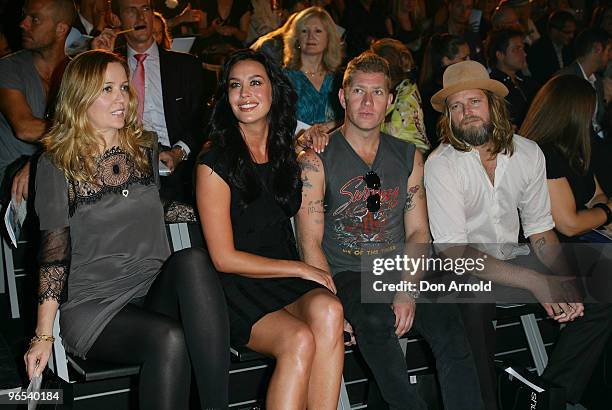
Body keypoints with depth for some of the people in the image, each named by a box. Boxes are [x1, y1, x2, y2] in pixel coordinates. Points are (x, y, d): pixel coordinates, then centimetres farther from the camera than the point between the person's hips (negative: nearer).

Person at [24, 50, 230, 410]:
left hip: (156, 293, 4)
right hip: (93, 306, -3)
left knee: (193, 261, -31)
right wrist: (43, 336, -4)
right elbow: (54, 254, -1)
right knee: (169, 339, -34)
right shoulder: (57, 165, 1)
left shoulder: (147, 149, 13)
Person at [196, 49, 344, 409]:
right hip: (239, 290, -4)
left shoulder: (290, 153, 10)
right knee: (299, 340, -32)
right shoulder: (215, 164, -5)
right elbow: (225, 258, -7)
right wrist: (302, 269, -7)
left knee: (328, 310, -30)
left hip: (290, 283, 4)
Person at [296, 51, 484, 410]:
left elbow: (418, 231, 9)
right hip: (345, 276, -3)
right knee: (375, 320, -35)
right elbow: (311, 242, -5)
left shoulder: (408, 156, 13)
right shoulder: (317, 159, 0)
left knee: (448, 322, -25)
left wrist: (408, 291, -9)